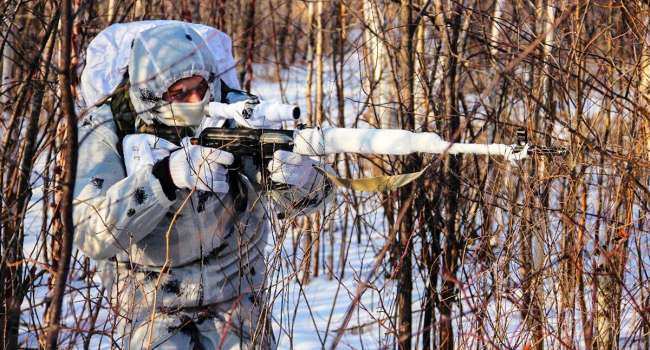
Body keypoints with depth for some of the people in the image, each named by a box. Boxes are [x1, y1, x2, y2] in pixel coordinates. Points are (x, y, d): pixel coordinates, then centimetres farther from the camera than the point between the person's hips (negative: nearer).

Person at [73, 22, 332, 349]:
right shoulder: (106, 131, -16)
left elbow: (304, 197, -15)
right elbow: (91, 232, -28)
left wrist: (297, 176, -40)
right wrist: (166, 175, -41)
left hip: (234, 301, 1)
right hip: (152, 307, -1)